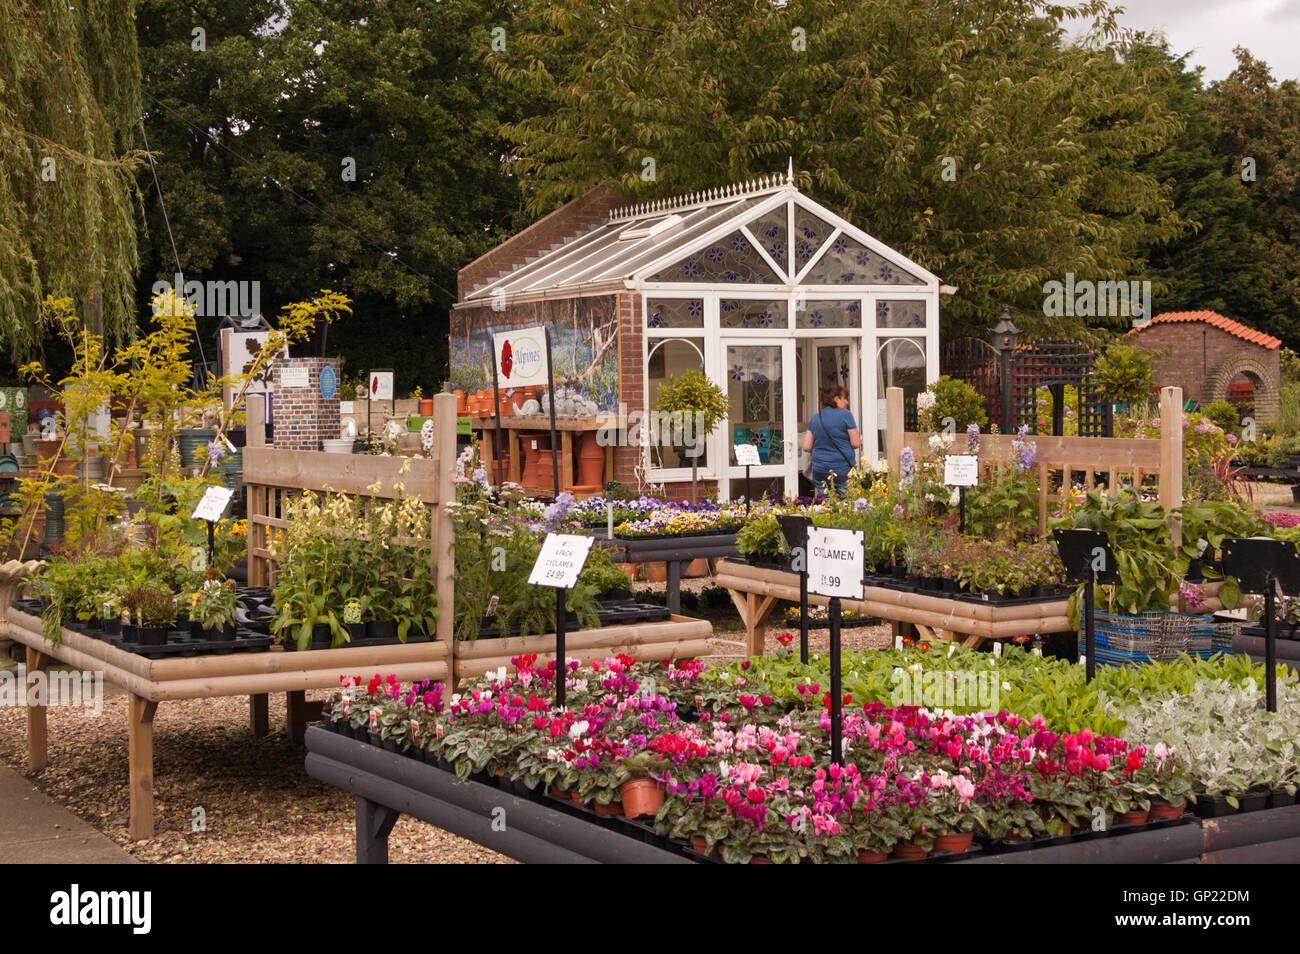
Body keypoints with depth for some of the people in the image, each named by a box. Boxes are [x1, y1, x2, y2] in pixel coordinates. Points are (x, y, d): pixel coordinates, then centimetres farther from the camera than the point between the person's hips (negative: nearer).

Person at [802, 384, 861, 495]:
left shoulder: (815, 417, 9)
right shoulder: (845, 414, -5)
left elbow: (806, 447, 7)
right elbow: (856, 444, -6)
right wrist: (860, 440, 16)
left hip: (819, 469, 4)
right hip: (843, 469, -4)